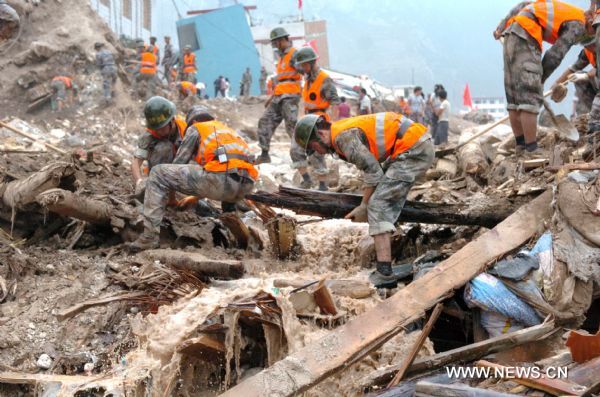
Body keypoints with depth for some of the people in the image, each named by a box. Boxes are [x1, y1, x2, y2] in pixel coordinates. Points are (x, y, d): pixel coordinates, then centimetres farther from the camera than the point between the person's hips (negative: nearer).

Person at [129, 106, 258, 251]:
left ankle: (150, 237, -2)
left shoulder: (195, 129, 21)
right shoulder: (228, 130, 39)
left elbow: (178, 163, 20)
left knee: (157, 174, 7)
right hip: (246, 187, 7)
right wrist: (195, 198, 51)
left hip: (221, 177, -6)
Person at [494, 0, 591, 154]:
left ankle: (521, 146, 13)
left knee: (514, 96, 8)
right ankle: (532, 149, -9)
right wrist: (540, 79, 5)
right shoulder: (578, 25, 1)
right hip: (524, 37, -9)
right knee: (530, 98, -9)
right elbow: (555, 55, -5)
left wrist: (502, 27, 15)